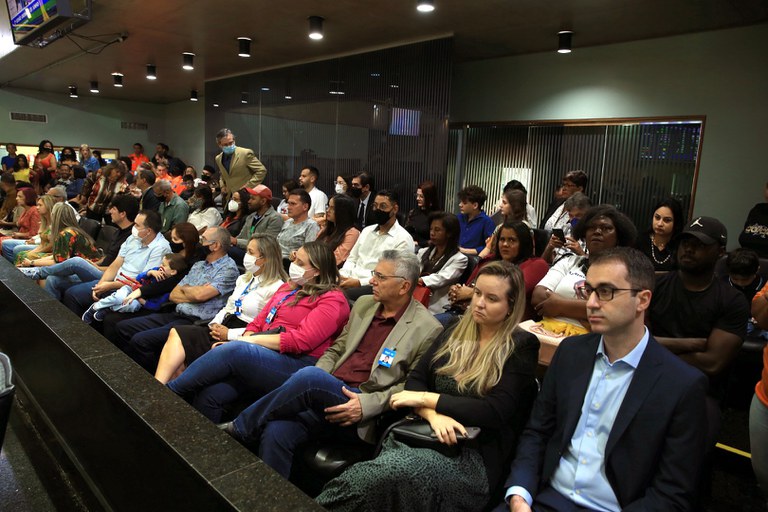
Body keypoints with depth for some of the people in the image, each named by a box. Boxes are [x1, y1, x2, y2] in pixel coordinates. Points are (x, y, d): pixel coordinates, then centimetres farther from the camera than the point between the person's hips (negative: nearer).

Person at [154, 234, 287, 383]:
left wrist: (230, 334, -15)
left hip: (239, 339, -8)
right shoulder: (244, 279, 19)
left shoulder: (276, 288, -11)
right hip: (221, 330, 8)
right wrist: (215, 324, 4)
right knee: (177, 333, -16)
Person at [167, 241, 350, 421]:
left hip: (297, 364, -6)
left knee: (232, 350, -29)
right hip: (261, 356, 7)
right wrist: (244, 339, -4)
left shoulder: (332, 300, -1)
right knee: (208, 394, -21)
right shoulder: (287, 288, 23)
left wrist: (249, 340, -11)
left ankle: (168, 392, -14)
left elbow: (300, 341, -13)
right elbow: (257, 322, 19)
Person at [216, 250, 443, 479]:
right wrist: (311, 387, 1)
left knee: (309, 376, -31)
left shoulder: (427, 329, -5)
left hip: (364, 418, -5)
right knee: (276, 432, -26)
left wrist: (366, 406, -18)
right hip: (325, 396, 5)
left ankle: (238, 428, -10)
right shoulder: (364, 304, 15)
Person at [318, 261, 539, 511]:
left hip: (474, 457, -4)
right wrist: (432, 413, -15)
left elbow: (495, 412, -12)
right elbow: (415, 379, 7)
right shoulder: (455, 333, 13)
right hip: (424, 434, 4)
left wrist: (425, 399, -10)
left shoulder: (522, 347, -2)